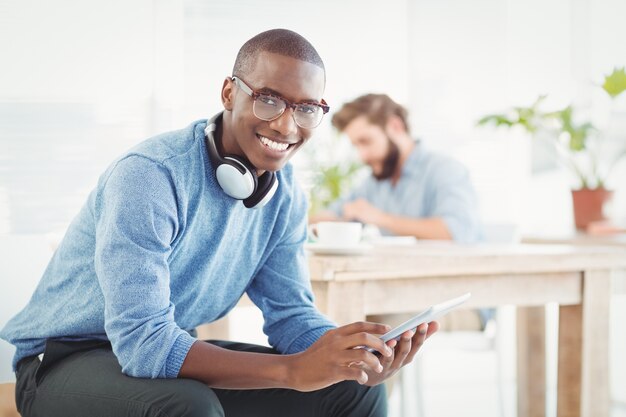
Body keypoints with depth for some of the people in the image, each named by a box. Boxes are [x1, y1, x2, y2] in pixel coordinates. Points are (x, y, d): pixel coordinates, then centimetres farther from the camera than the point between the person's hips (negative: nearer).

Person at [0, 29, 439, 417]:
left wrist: (361, 356, -22)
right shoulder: (148, 176, -27)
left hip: (172, 353, 7)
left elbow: (290, 312, 0)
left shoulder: (286, 195, -3)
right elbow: (143, 343, -33)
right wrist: (292, 370, -39)